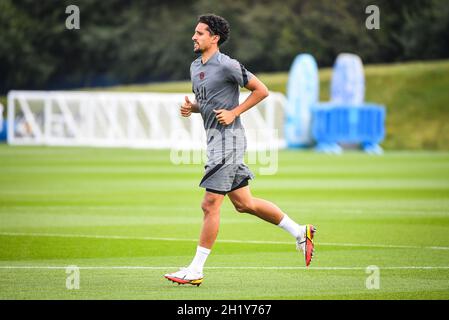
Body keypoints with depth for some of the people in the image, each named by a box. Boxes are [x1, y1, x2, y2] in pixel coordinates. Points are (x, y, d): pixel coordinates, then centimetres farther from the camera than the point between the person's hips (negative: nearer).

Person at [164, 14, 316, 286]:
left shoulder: (227, 66, -13)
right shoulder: (195, 67, 13)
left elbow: (261, 90, -10)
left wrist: (234, 112, -15)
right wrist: (190, 107, 5)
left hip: (228, 139, -10)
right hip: (215, 140, 10)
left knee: (210, 205, -7)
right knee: (244, 203, 14)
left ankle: (196, 271, -3)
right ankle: (300, 232, 25)